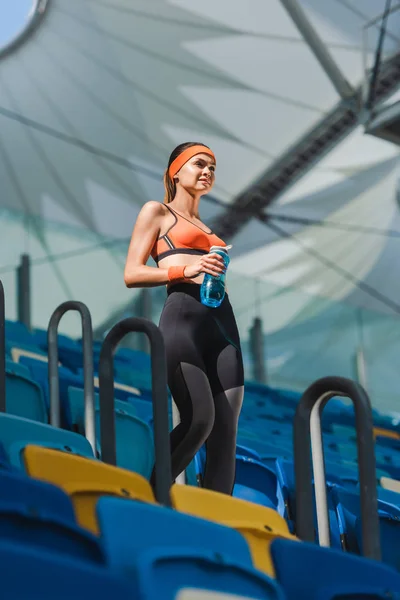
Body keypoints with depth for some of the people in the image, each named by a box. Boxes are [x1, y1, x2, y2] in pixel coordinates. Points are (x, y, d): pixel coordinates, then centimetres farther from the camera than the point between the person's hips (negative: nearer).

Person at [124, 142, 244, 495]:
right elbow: (132, 274, 0)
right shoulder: (157, 211, 12)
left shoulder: (206, 229, 30)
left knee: (225, 432, -5)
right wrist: (185, 270, -13)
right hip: (182, 318, -6)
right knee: (198, 420, -22)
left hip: (223, 323, 6)